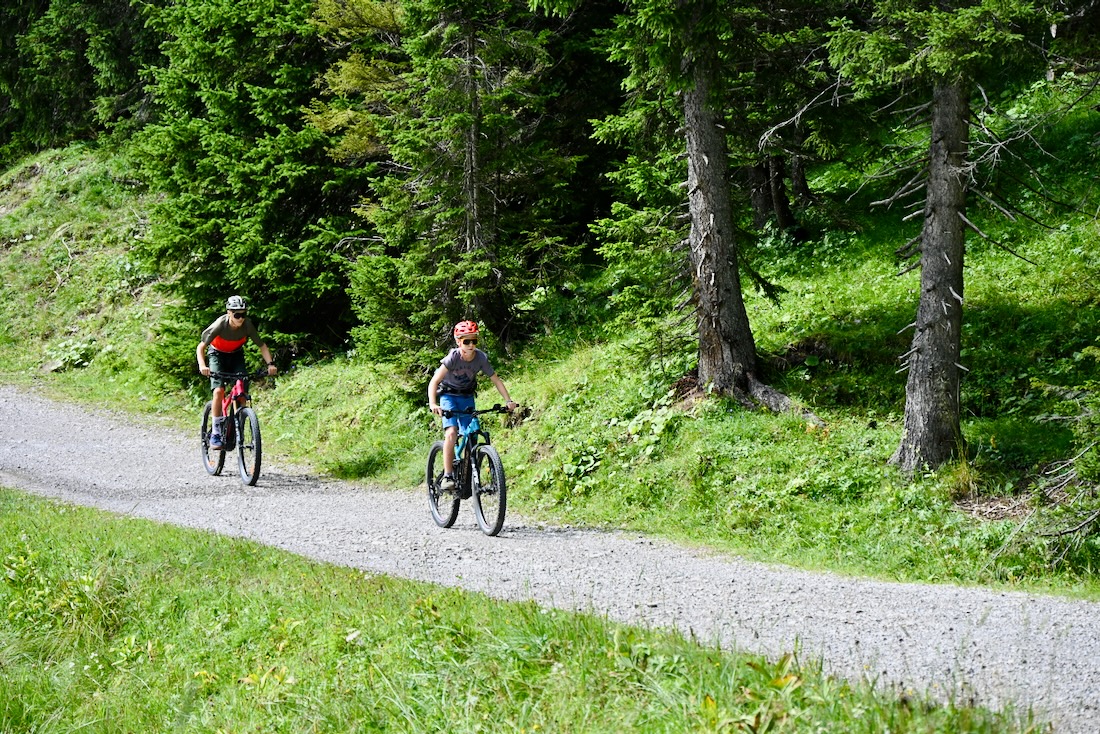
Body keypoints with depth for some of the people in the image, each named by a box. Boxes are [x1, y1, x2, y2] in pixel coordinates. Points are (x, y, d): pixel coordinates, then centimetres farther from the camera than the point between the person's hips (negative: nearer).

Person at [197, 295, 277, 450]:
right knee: (219, 390, -20)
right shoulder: (220, 325, -30)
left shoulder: (247, 325, -23)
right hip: (217, 355, -3)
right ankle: (216, 433, -13)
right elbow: (201, 347, -29)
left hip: (236, 356, 3)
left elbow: (262, 345, -14)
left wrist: (270, 363, -29)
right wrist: (202, 365, -46)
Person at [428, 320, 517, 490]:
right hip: (449, 395, -3)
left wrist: (508, 401, -19)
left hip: (467, 397, 3)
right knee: (451, 433, -23)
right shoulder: (453, 357, -27)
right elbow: (434, 382, -31)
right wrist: (433, 404, -46)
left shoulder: (481, 358, -18)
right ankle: (447, 476, -21)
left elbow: (496, 380, -8)